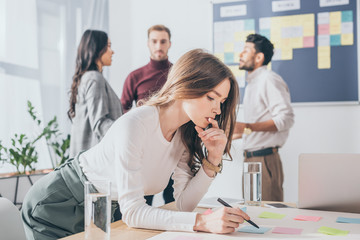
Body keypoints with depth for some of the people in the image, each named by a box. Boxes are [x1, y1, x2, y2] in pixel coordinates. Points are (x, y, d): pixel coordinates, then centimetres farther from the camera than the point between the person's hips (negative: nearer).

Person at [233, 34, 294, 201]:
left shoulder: (269, 80, -10)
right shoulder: (252, 83, 21)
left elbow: (285, 118, -22)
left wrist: (248, 127, -27)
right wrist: (236, 134, 26)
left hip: (265, 159, -9)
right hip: (250, 158, 9)